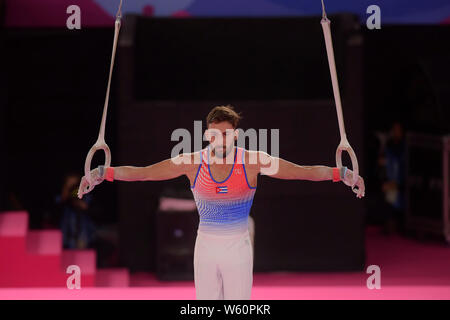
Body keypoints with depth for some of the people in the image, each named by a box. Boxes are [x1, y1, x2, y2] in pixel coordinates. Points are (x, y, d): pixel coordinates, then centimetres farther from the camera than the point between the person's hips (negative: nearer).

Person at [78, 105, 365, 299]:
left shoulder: (253, 161, -9)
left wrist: (341, 174, -21)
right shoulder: (192, 163, -6)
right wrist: (104, 173, -18)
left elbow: (303, 171, -11)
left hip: (238, 246, -2)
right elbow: (142, 172, -7)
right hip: (206, 246, 2)